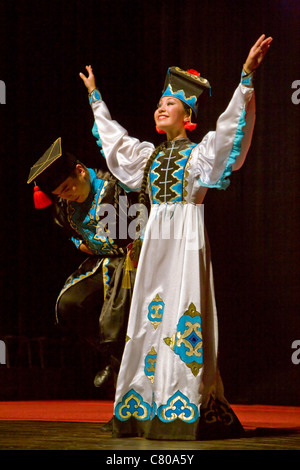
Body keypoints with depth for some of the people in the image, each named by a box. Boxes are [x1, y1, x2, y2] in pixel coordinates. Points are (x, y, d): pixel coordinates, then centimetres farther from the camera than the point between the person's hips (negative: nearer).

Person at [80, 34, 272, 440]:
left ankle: (183, 413, -11)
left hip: (188, 240, -6)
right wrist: (95, 96, 41)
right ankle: (147, 406, 7)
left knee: (182, 319, -10)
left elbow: (232, 122, -12)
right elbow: (113, 134, 32)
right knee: (151, 316, 3)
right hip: (156, 241, 6)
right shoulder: (150, 155, 17)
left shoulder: (201, 152, 0)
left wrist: (246, 77, -22)